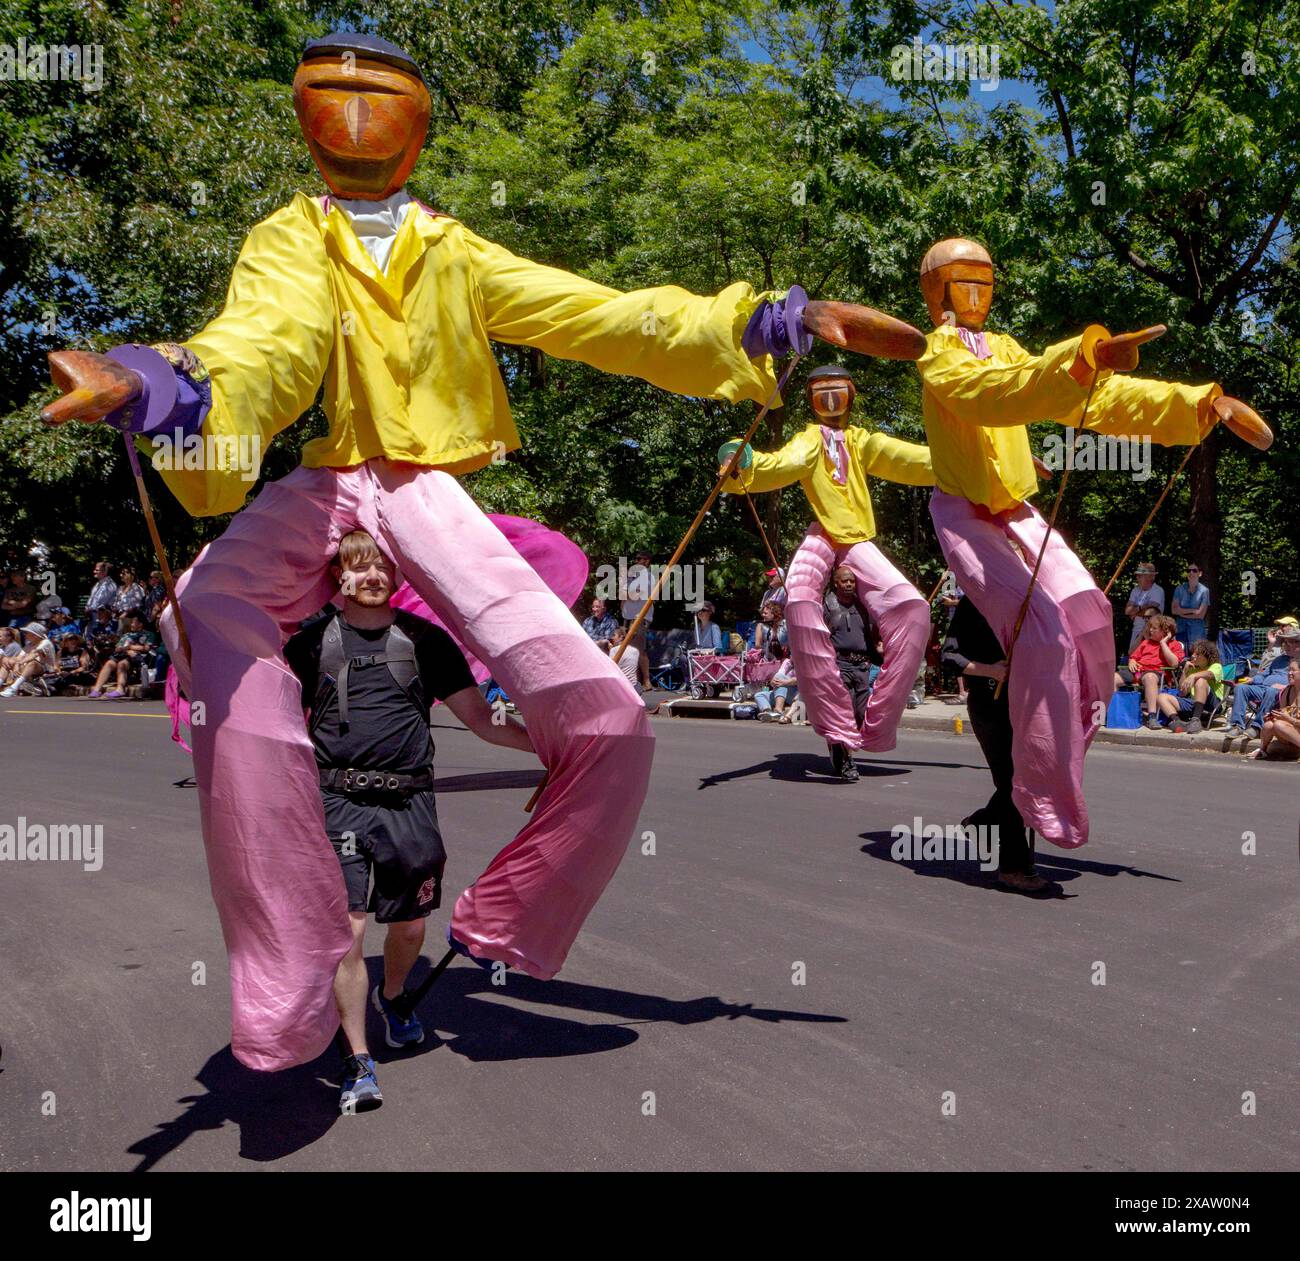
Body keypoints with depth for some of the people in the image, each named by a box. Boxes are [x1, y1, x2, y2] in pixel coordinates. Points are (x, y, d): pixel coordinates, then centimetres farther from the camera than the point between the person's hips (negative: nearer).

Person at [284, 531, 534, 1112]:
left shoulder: (425, 639, 7)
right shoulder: (310, 642, 6)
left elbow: (482, 720, 7)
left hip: (409, 800, 2)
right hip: (338, 800, -1)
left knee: (409, 925, 10)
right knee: (347, 929, -8)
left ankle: (392, 996, 45)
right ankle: (359, 1064, 5)